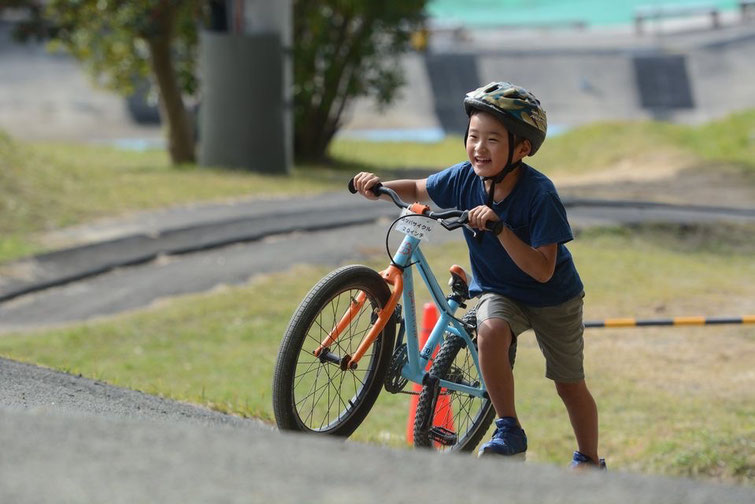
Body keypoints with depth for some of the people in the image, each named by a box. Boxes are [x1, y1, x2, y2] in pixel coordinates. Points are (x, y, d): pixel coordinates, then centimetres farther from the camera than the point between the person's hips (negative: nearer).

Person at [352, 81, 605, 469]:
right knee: (490, 331, -31)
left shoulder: (539, 194, -30)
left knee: (570, 385, 7)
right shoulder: (465, 178, -17)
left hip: (552, 297, -3)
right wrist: (379, 186, -16)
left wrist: (500, 229, -45)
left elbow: (542, 270, -34)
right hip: (498, 291, 3)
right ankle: (508, 432, -18)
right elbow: (418, 190, 3)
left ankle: (589, 460, 33)